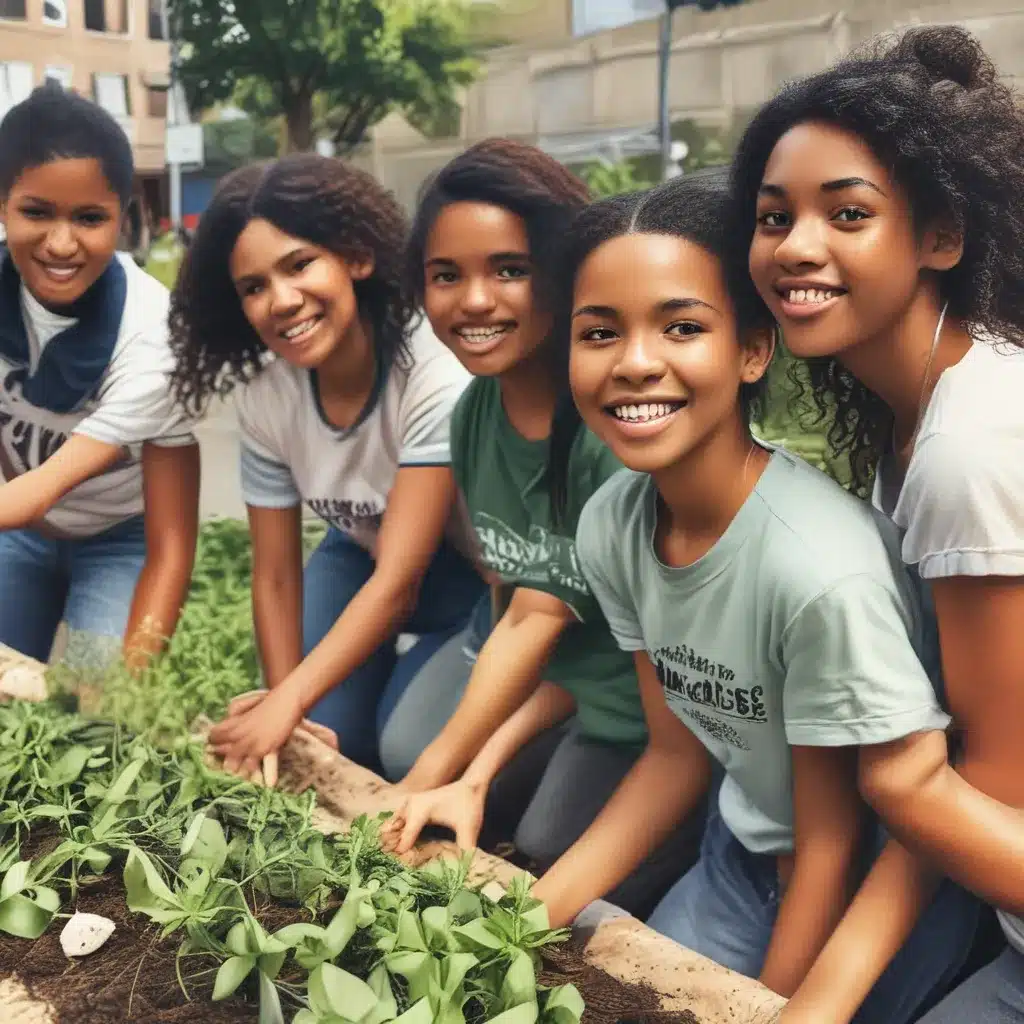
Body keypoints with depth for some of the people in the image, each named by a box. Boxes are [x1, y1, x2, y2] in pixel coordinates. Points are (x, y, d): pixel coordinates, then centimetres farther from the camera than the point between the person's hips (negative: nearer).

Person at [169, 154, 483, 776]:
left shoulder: (437, 375, -34)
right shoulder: (266, 397, -16)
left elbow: (399, 582, -34)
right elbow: (276, 578, -10)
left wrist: (286, 704, -37)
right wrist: (282, 710, -15)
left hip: (480, 574, -4)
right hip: (365, 555, 4)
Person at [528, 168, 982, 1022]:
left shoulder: (821, 567, -34)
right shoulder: (611, 526, -13)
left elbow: (834, 848, -20)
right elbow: (678, 752, -2)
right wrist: (530, 911, -9)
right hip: (743, 852, 5)